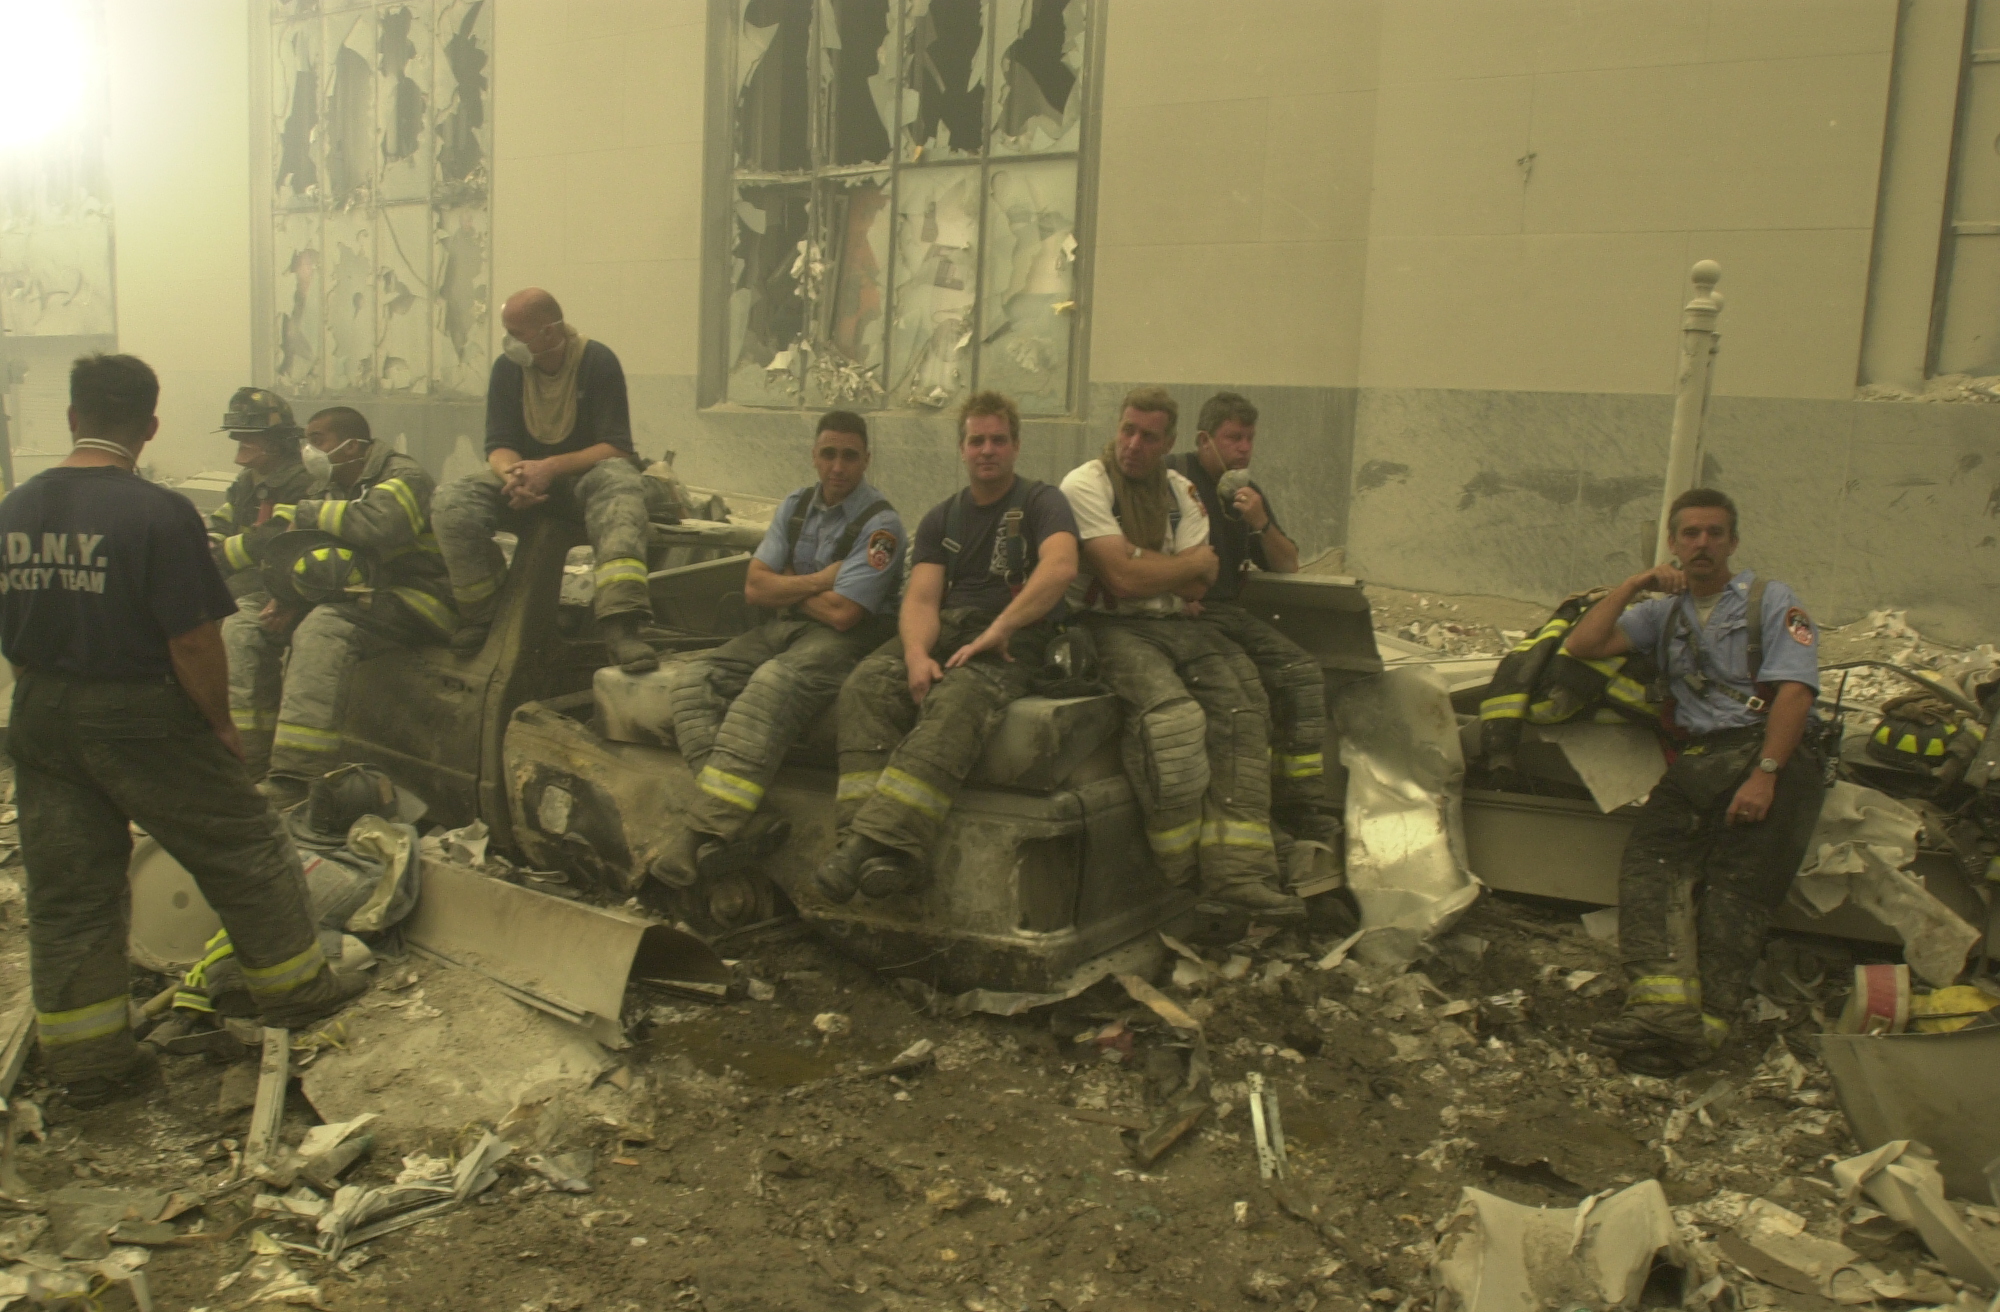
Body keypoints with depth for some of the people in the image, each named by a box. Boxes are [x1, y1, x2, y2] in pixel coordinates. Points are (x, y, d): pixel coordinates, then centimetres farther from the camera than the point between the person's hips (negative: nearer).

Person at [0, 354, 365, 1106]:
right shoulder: (159, 514, -17)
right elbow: (192, 642, -18)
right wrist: (221, 723, -5)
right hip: (138, 716, -6)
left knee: (67, 889, 13)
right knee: (243, 848, 12)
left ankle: (84, 1057, 22)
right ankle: (293, 986, 25)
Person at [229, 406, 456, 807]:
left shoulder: (404, 476, -11)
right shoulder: (337, 487, 17)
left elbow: (375, 524, -33)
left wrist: (303, 513, -20)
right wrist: (287, 600, -3)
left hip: (413, 600, -10)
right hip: (360, 594, 10)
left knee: (323, 629, -34)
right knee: (255, 633, 1)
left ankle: (293, 783, -40)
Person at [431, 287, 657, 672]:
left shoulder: (597, 361, -12)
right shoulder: (507, 368, -1)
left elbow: (617, 447, -17)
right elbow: (499, 445, -2)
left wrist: (552, 467, -30)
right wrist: (513, 474, -27)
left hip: (585, 476, -3)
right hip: (527, 473, 4)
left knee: (619, 481, -39)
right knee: (453, 498, -25)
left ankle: (621, 625, -56)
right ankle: (480, 615, -7)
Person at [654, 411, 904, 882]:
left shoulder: (880, 524, -7)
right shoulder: (796, 506, 15)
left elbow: (841, 613, -16)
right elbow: (755, 586, 6)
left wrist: (787, 585, 0)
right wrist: (816, 582, -8)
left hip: (841, 640, -7)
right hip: (781, 630, 7)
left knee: (774, 683, -37)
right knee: (691, 678, -17)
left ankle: (708, 829, -42)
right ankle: (740, 825, -35)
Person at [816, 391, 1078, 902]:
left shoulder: (1040, 502, 7)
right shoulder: (941, 519, 20)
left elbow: (1061, 565, -15)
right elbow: (921, 598, 6)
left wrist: (1000, 629, -23)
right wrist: (917, 654, -16)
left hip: (1012, 636, -4)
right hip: (944, 628, 5)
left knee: (954, 702, -36)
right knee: (865, 685, -25)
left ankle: (879, 840, -45)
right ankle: (870, 839, -37)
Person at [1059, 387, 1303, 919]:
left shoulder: (1181, 492, 14)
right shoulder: (1085, 485, -5)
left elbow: (1195, 588, 2)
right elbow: (1123, 580, -17)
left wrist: (1135, 557, -10)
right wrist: (1193, 561, -2)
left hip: (1175, 624, 7)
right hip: (1108, 627, -6)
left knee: (1241, 697, -16)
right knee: (1173, 711, -29)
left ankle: (1236, 871, -16)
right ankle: (1179, 881, -13)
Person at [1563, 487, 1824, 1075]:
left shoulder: (1771, 600, 10)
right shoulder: (1664, 612, 24)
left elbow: (1793, 692, -4)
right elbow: (1583, 645, 12)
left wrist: (1764, 774, -16)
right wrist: (1635, 584, 8)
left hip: (1772, 753, -4)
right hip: (1698, 758, 4)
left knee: (1736, 882, -21)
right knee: (1648, 861, -22)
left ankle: (1703, 1025, -29)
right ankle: (1663, 1004, -35)